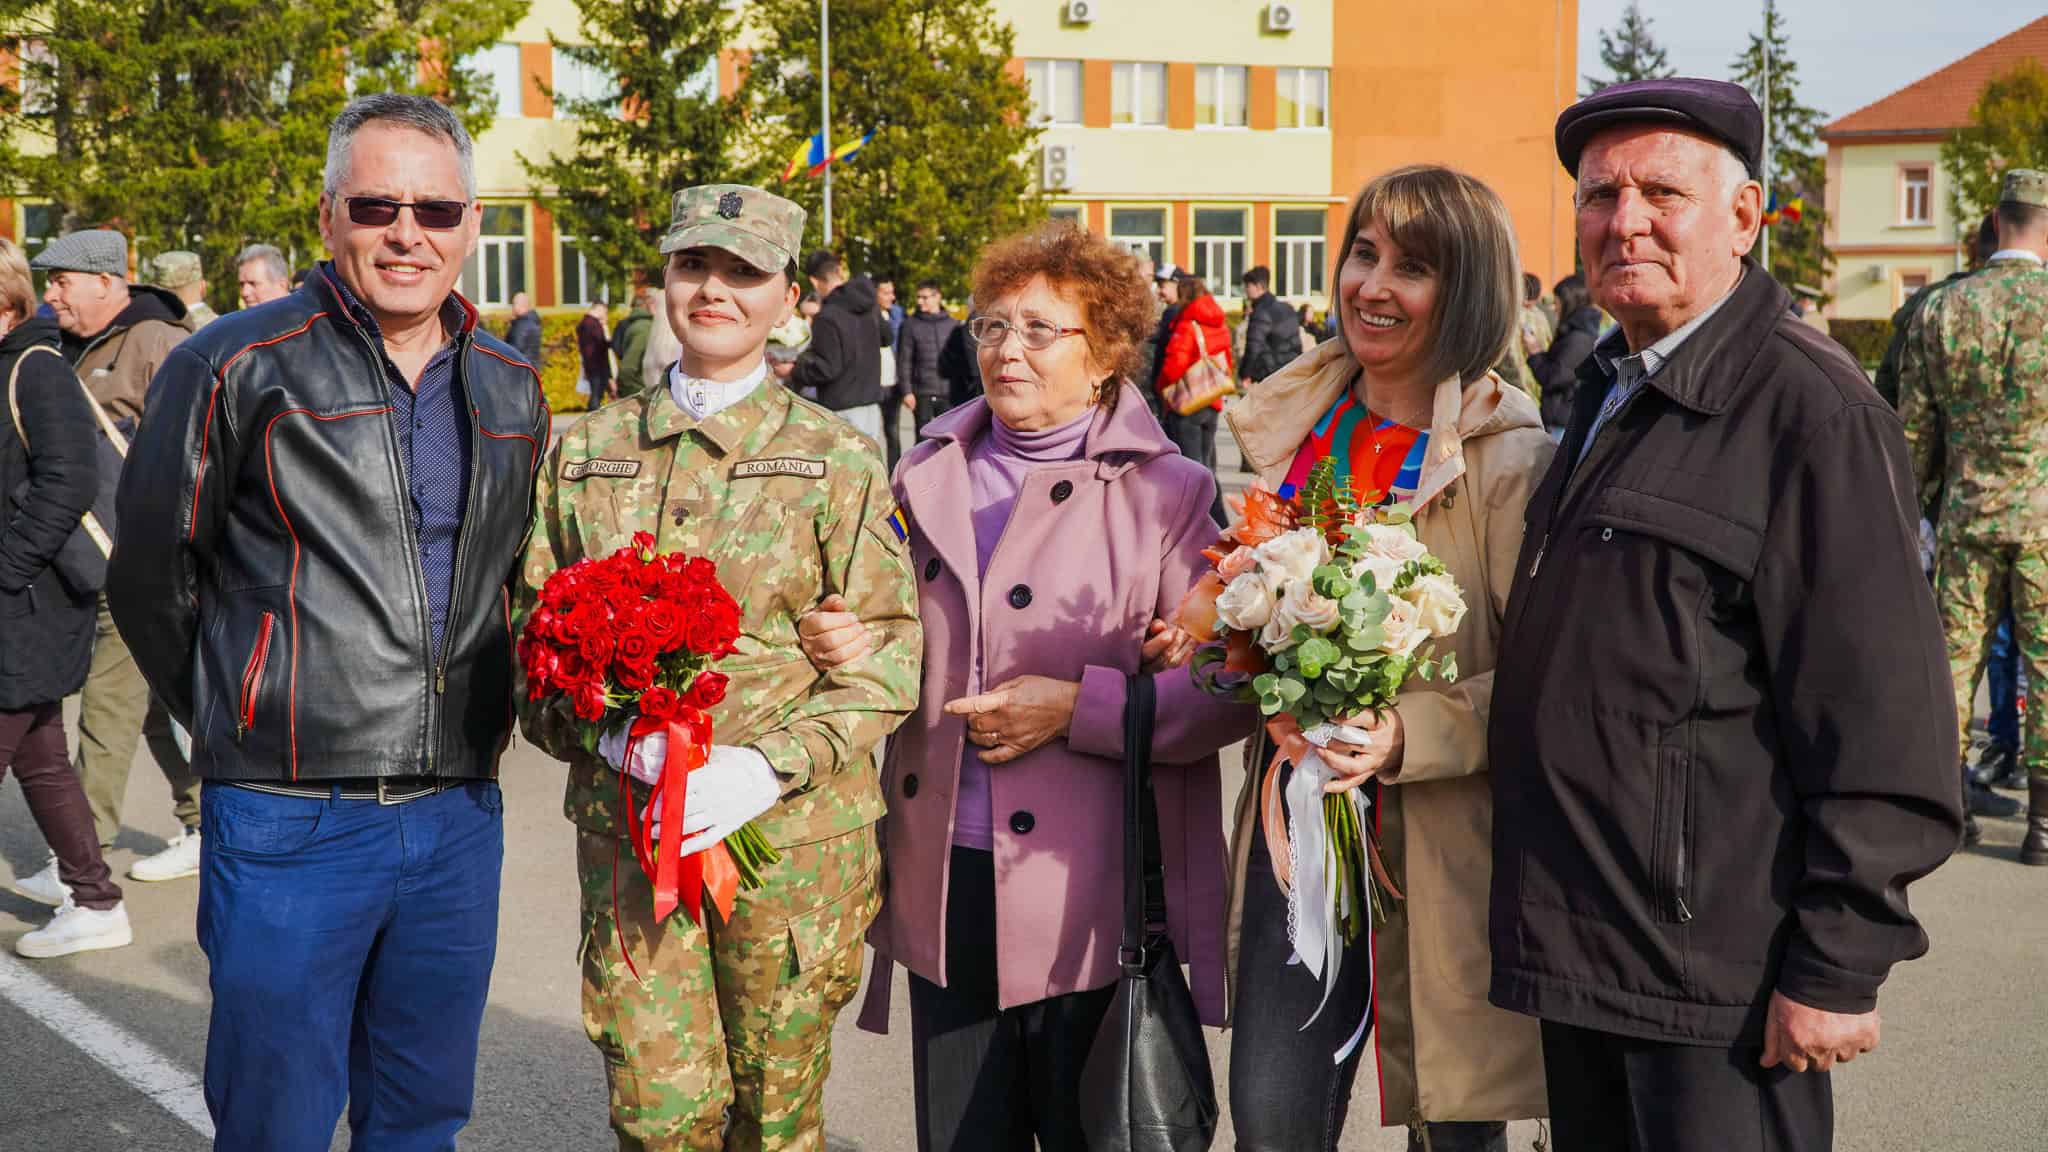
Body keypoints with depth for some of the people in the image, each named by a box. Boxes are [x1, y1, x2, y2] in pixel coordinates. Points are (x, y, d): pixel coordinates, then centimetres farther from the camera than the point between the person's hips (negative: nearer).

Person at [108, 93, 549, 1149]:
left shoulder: (510, 390, 9)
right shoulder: (237, 368, -7)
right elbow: (149, 577, 1)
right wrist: (235, 723, 9)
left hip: (459, 821, 5)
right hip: (291, 821, -4)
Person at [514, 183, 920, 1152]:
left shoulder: (839, 461, 1)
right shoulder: (586, 452, 9)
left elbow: (888, 652, -3)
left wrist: (770, 765, -16)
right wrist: (599, 727, -10)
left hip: (792, 836, -1)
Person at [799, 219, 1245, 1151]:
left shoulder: (1170, 494, -4)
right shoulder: (927, 477, 11)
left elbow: (1226, 689, -9)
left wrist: (1078, 707, -18)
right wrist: (840, 643, -1)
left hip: (1090, 902, -4)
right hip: (946, 892, 4)